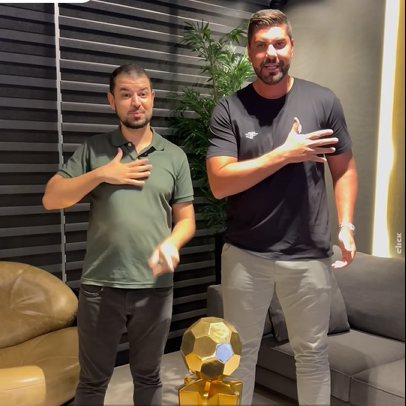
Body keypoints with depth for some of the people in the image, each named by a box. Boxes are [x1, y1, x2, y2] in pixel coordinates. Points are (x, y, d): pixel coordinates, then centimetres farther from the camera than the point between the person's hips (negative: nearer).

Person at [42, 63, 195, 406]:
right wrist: (102, 174, -11)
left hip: (155, 286, 1)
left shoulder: (175, 156, 5)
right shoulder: (93, 150, 4)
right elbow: (51, 199, 0)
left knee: (148, 377, 16)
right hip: (100, 286, 0)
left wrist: (171, 243, -16)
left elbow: (186, 219, 5)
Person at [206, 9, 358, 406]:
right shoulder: (229, 109, -3)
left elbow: (344, 169, 6)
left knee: (312, 353, 15)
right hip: (245, 254, 0)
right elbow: (219, 183, -13)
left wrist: (346, 225, -7)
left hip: (309, 255, 1)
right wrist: (285, 154, -17)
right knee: (240, 351, 16)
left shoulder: (323, 101, 1)